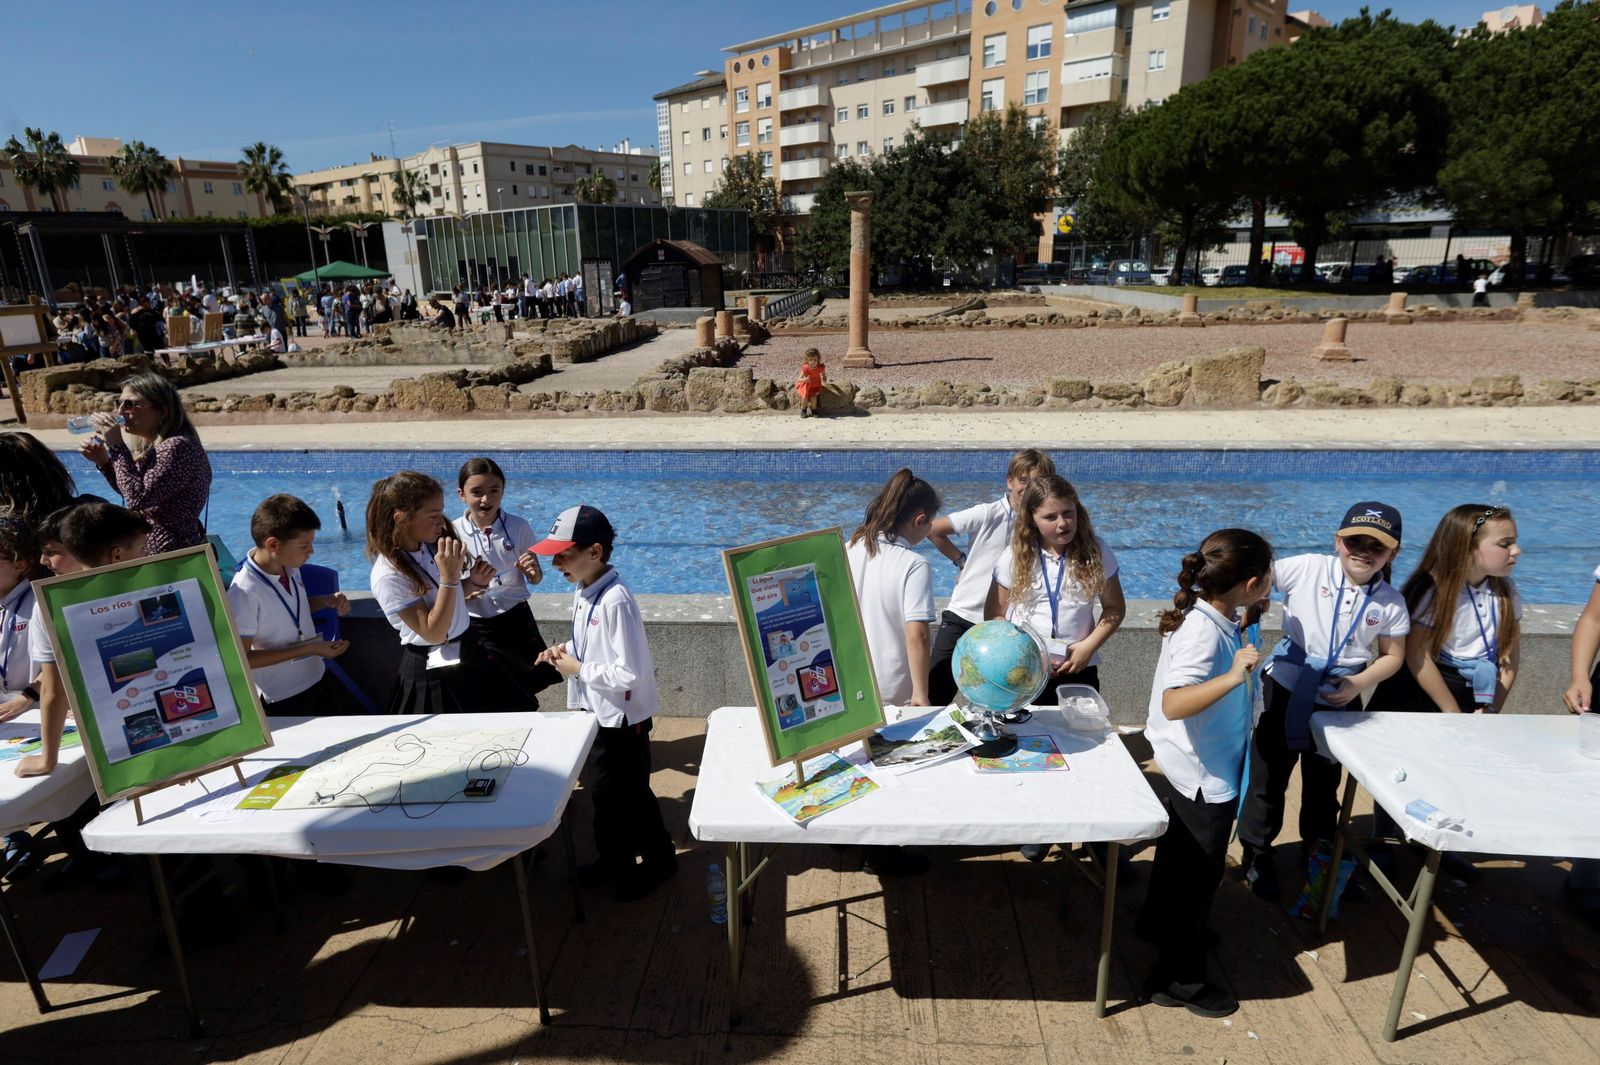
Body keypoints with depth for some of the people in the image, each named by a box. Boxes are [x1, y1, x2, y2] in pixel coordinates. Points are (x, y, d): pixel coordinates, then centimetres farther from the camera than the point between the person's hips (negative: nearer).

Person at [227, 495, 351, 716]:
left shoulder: (289, 567, -7)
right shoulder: (244, 593, -27)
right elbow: (240, 659, -23)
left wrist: (327, 601, -6)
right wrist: (308, 649, -26)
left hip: (318, 678, 7)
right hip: (281, 700, -7)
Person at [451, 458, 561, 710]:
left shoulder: (518, 527, -7)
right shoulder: (453, 533, -9)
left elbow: (535, 579, 4)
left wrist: (533, 572, -19)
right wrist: (472, 583, -25)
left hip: (516, 619, 1)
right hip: (477, 627, -1)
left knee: (526, 692, 8)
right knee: (491, 697, 7)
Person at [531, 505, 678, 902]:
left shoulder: (616, 601, -28)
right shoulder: (583, 592, 1)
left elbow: (629, 673, -28)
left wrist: (578, 669, -19)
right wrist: (567, 649, -1)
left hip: (622, 717, -9)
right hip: (596, 711, 9)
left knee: (630, 794, 9)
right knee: (604, 791, 22)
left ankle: (659, 859, 31)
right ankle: (614, 858, 40)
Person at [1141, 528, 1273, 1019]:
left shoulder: (1210, 615, -6)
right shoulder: (1205, 631, -33)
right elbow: (1173, 704, -43)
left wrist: (1246, 622, 5)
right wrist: (1233, 677, -50)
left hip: (1190, 768, 10)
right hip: (1206, 774, -10)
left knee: (1179, 845, 28)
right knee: (1201, 869, 6)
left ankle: (1159, 920, 52)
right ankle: (1178, 978, 23)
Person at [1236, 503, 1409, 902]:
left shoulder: (1391, 603, -5)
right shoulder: (1307, 568, -15)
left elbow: (1393, 656, 4)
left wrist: (1359, 684, -12)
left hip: (1339, 700, 3)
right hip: (1287, 689, -2)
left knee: (1323, 783, 20)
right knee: (1269, 774, 8)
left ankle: (1317, 852, 44)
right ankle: (1256, 854, 28)